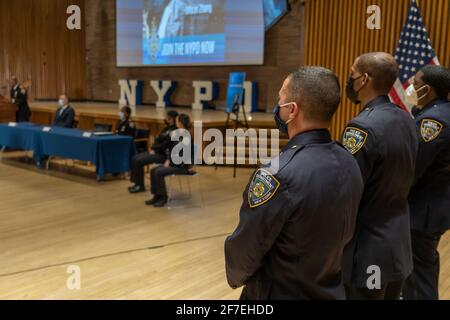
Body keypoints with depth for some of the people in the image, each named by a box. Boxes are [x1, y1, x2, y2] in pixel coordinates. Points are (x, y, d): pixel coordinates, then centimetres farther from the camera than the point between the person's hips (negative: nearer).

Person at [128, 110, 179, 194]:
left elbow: (166, 144, -19)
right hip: (156, 151, 10)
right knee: (135, 158, 0)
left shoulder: (175, 131, -14)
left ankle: (140, 186, -7)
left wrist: (155, 150, -13)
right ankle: (137, 183, 3)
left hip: (163, 154, -10)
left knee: (139, 161, -19)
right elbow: (158, 139, 15)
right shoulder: (167, 128, 15)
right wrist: (153, 148, -1)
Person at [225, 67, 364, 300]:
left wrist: (236, 277, 0)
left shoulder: (279, 174, -29)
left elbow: (245, 248, -20)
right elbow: (344, 234, 3)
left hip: (280, 293, -6)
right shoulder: (349, 164, -7)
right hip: (332, 290, 6)